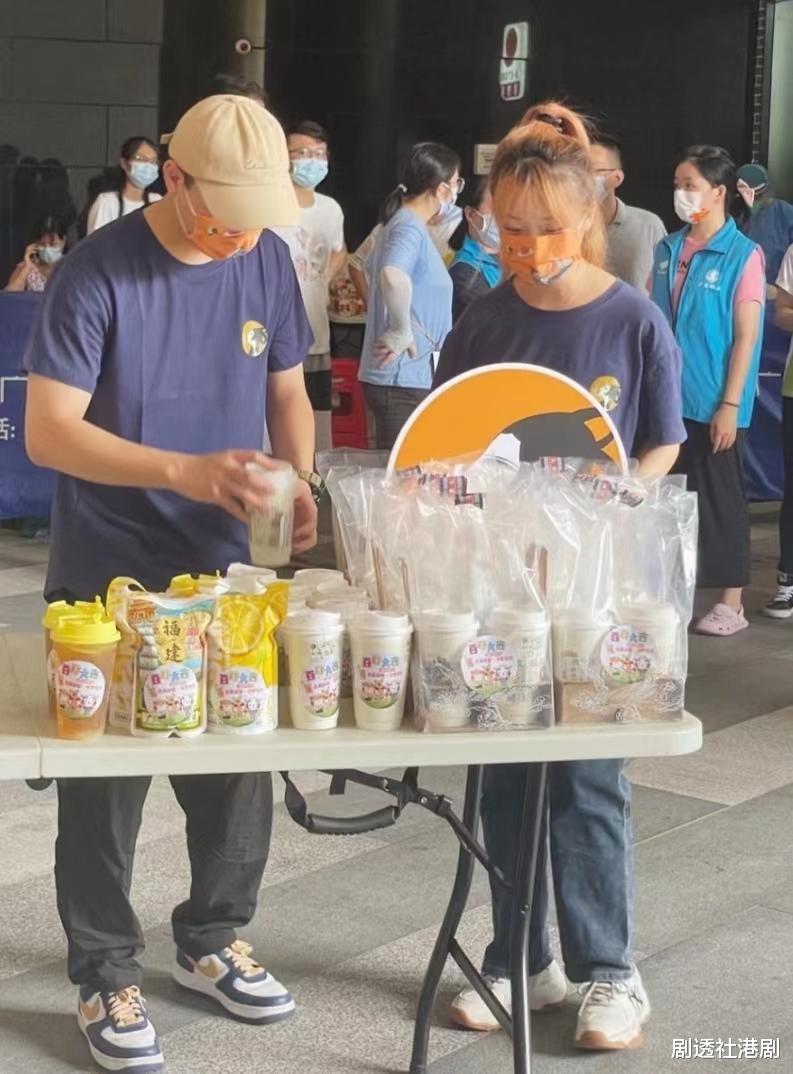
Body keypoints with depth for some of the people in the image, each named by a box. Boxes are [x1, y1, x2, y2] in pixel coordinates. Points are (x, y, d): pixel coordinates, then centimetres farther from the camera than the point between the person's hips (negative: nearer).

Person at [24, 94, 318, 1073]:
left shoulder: (267, 261, -1)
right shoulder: (97, 273, -16)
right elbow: (48, 432, -18)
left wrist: (300, 485, -9)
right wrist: (183, 470, -29)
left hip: (230, 569, 5)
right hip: (109, 579, -4)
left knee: (242, 755, 12)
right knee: (105, 774, 5)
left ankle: (211, 939, 34)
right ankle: (105, 975, 22)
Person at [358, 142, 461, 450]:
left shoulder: (405, 224, 13)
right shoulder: (410, 229, -17)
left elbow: (373, 267, 33)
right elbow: (393, 277, -39)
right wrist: (401, 332, -26)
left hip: (412, 376, 10)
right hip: (403, 380, -10)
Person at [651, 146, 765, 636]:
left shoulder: (744, 255, -9)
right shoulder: (668, 250, 6)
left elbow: (746, 337, -11)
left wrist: (730, 404, -14)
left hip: (714, 402, -5)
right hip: (669, 397, 5)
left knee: (720, 497, 3)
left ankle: (732, 604, 12)